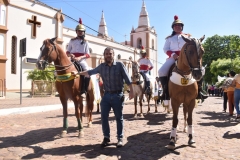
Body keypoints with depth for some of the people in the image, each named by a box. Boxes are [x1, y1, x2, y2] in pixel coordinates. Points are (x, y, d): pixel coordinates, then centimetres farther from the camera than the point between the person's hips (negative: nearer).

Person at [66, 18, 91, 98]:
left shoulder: (85, 42, 9)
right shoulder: (72, 41, 12)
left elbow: (88, 55, 1)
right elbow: (67, 52, 12)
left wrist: (80, 57, -17)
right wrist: (70, 55, -12)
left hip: (81, 60, -2)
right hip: (72, 60, 2)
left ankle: (83, 91, -20)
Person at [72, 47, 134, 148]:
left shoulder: (120, 65, -4)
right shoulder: (101, 66, 6)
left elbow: (127, 79, -5)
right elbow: (90, 72, 18)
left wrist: (131, 91, -10)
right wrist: (78, 73, 18)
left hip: (117, 95, -3)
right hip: (106, 95, 3)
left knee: (119, 117, 6)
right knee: (104, 117, 3)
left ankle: (120, 138, 19)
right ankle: (106, 137, 19)